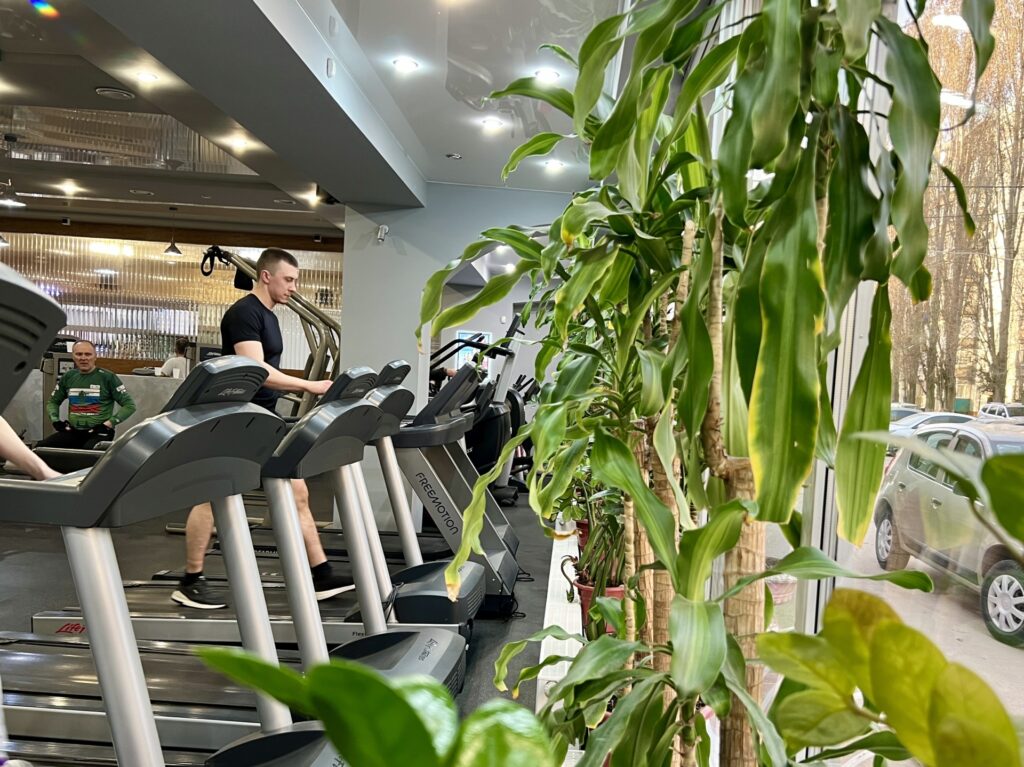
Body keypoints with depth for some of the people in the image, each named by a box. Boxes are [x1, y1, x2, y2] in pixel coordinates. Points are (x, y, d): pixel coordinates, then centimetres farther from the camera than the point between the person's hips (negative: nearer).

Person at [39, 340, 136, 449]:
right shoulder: (68, 377, 13)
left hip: (99, 432, -5)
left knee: (89, 453, -37)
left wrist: (109, 423, -11)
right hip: (72, 431, 5)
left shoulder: (107, 377, -2)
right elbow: (53, 402, 27)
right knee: (41, 447, -19)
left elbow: (129, 405, -2)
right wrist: (55, 420, 7)